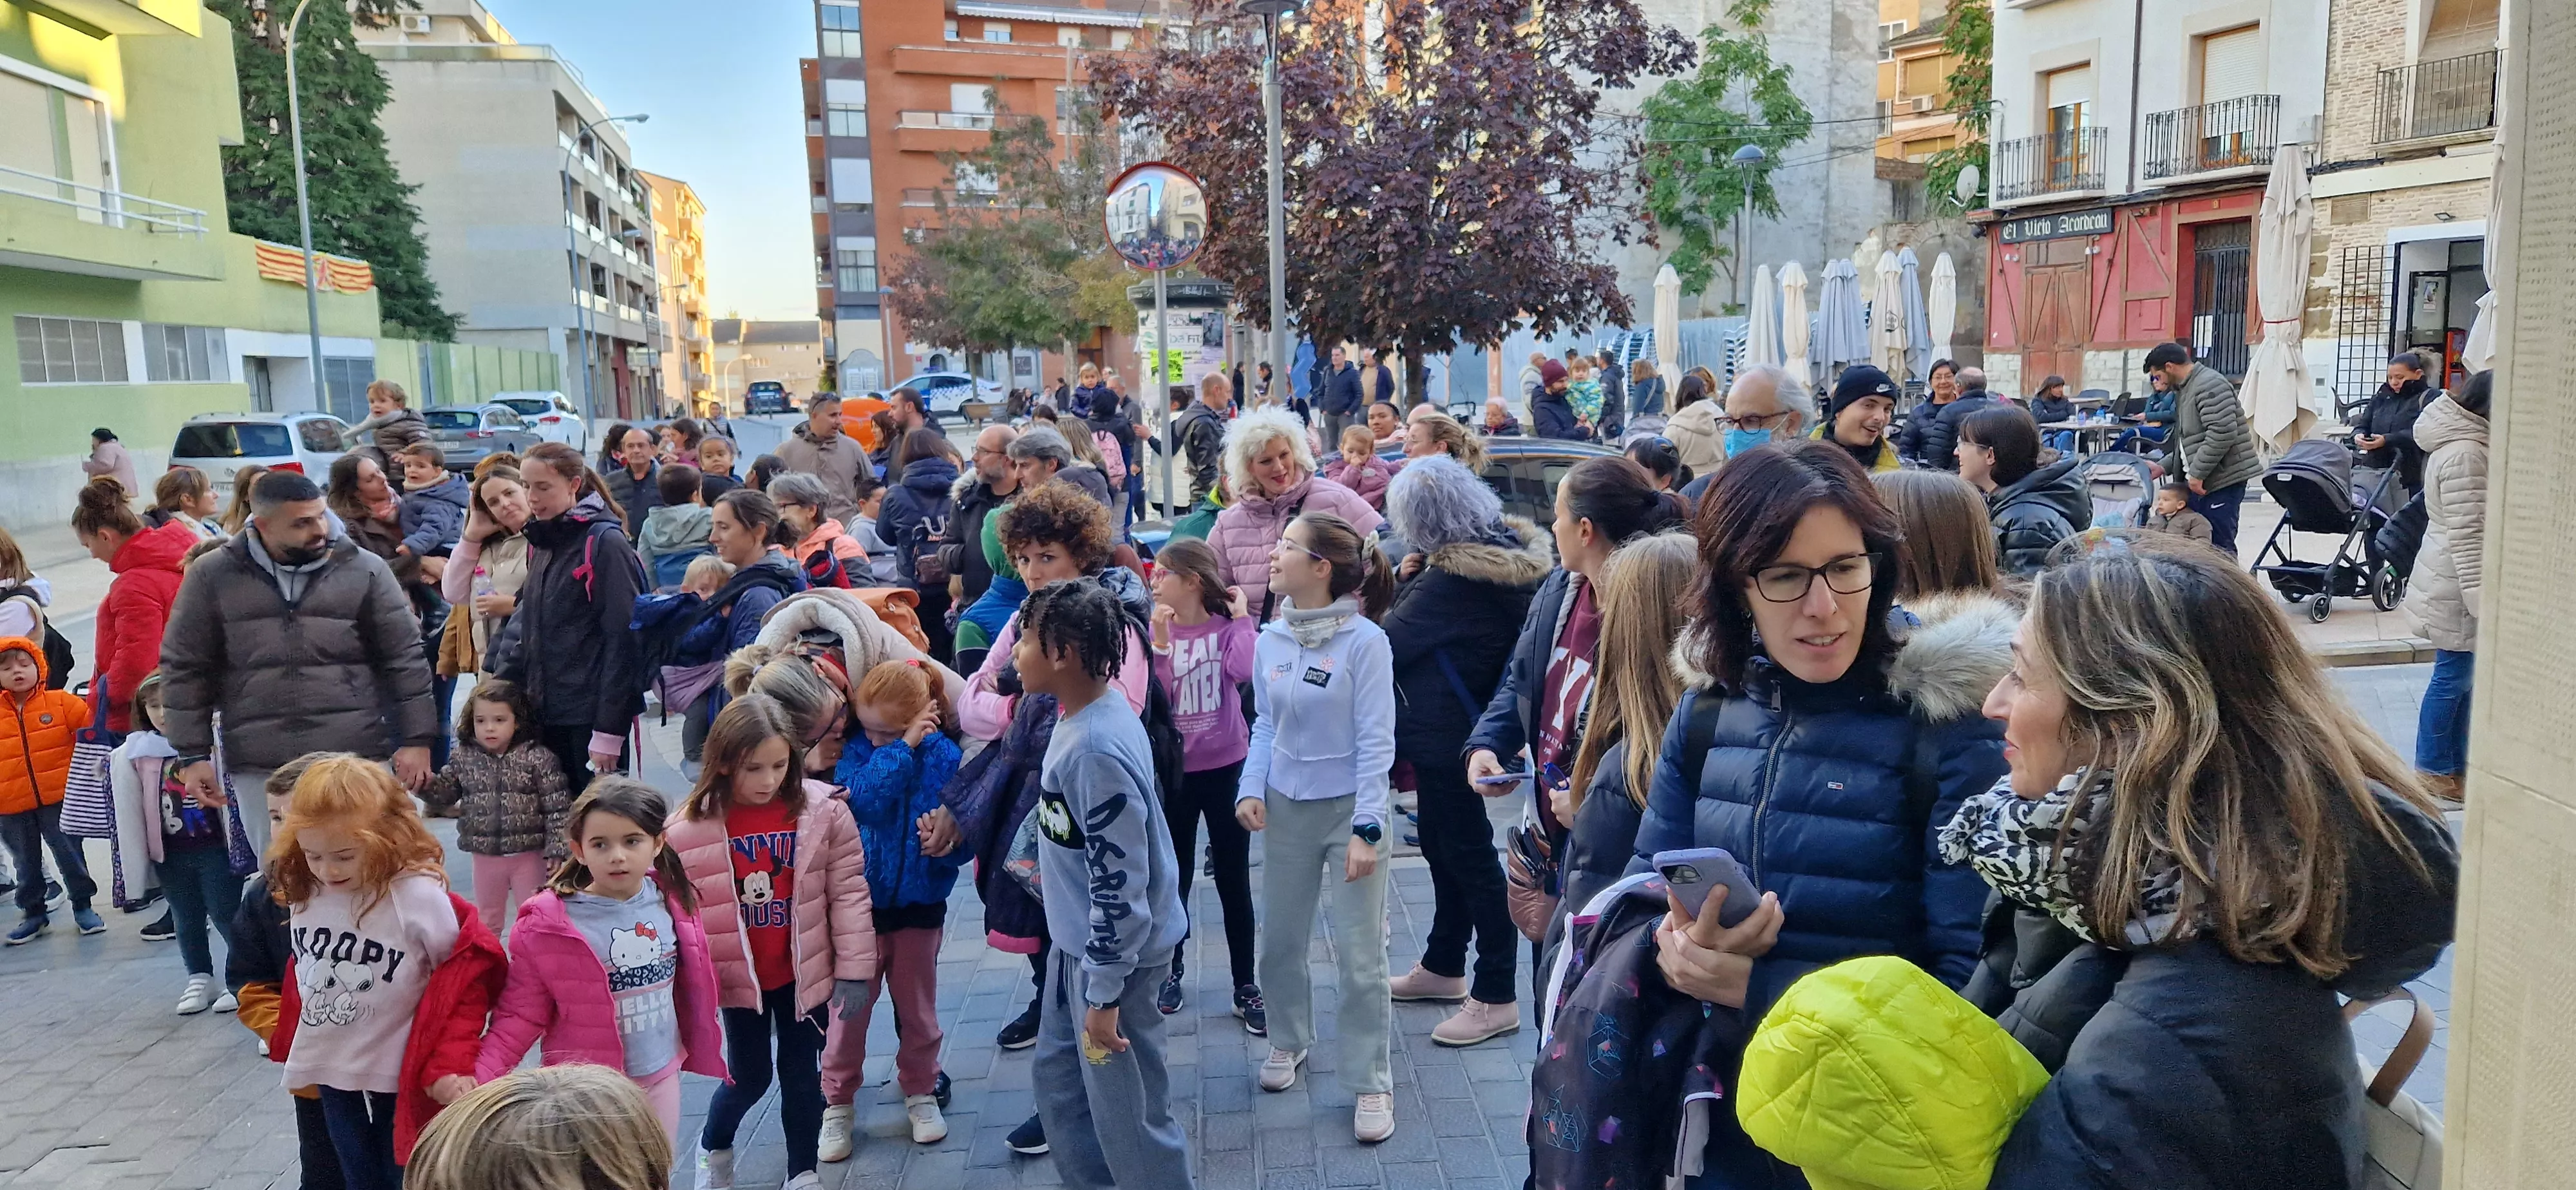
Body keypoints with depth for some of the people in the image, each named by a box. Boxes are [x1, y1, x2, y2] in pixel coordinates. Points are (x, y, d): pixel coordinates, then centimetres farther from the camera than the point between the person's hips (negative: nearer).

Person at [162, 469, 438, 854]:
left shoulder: (365, 570, 3)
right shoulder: (212, 577, 4)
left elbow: (405, 659, 4)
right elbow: (185, 669, 8)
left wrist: (416, 741, -1)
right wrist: (192, 755, 4)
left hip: (357, 759, -1)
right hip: (258, 766, 1)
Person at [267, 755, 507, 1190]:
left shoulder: (419, 896, -21)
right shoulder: (303, 896, -4)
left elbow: (467, 976, -15)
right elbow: (304, 975, 13)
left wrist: (448, 1065, -18)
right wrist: (291, 1045, 12)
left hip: (406, 1080, -5)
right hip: (333, 1078, 5)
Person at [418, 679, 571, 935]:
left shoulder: (538, 758, -13)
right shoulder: (464, 757, -2)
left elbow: (557, 807, -13)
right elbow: (445, 793, 7)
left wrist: (556, 848, -15)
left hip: (528, 854, -3)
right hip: (485, 854, 4)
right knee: (486, 919, 20)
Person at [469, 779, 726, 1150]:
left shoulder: (672, 902, -5)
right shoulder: (547, 923, -17)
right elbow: (520, 1014, -13)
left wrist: (703, 1052, 15)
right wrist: (479, 1079, -25)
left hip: (661, 1077, 4)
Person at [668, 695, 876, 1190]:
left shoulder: (823, 811, -14)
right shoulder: (693, 826, -14)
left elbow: (848, 892, -8)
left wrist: (853, 969, -6)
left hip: (805, 972, 0)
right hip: (740, 975, 0)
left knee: (802, 1074, 13)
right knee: (749, 1075, 14)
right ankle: (713, 1148, 45)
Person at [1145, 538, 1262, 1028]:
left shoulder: (1227, 627, -7)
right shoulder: (1155, 630, -4)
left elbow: (1243, 671, -27)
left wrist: (1241, 616, -17)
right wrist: (1160, 642, -24)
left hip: (1227, 768, -1)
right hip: (1172, 770, 1)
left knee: (1234, 880, 7)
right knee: (1175, 877, 15)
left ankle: (1246, 986, 17)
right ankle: (1170, 971, 32)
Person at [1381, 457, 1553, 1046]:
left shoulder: (1451, 578, -25)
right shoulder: (1512, 553, 1)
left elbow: (1388, 644, -18)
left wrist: (1404, 582, -3)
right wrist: (1412, 581, -7)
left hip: (1445, 734, -9)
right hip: (1470, 725, 9)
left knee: (1469, 855, 0)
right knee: (1444, 847, 20)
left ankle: (1495, 997, 11)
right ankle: (1443, 966, 36)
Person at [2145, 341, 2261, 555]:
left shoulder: (2209, 385, -13)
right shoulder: (2184, 389, 19)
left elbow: (2222, 434, -23)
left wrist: (2197, 473, -19)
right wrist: (2164, 466, 18)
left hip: (2223, 479, -10)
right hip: (2198, 481, 10)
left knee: (2219, 545, -10)